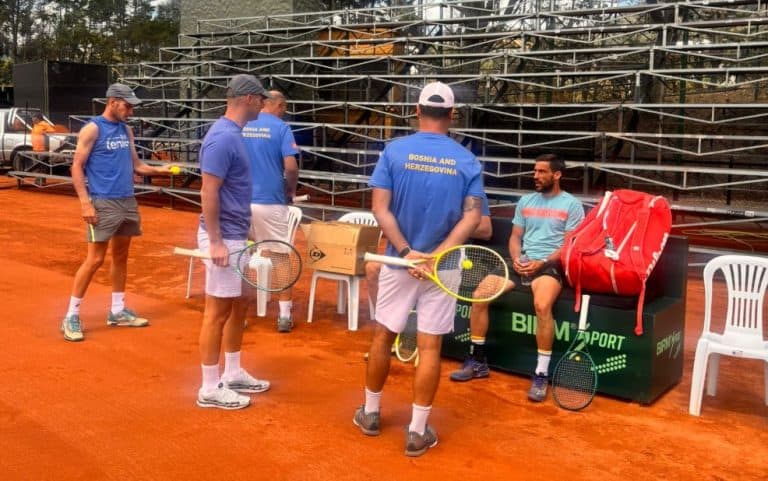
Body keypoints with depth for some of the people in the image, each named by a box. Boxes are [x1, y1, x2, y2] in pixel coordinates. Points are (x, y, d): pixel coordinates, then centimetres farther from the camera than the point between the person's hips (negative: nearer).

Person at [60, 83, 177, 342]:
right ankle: (71, 316, 3)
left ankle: (118, 311, 23)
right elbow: (77, 168, -9)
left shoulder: (126, 131, 13)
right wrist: (85, 202, -18)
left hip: (128, 201, 7)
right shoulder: (92, 129, -7)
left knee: (121, 256, 12)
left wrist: (159, 169, -1)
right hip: (103, 203, -7)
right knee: (95, 260, -7)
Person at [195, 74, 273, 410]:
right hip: (223, 238, -10)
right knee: (218, 311, -1)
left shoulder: (233, 133, 11)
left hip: (236, 235, 10)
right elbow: (209, 192, -22)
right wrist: (215, 241, -24)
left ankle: (233, 374, 29)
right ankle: (210, 388, 10)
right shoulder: (223, 138, -19)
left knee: (239, 306, 17)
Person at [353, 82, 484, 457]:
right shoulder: (467, 160, -2)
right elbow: (472, 216, -11)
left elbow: (381, 208, -11)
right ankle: (417, 432, 13)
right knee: (430, 347, 6)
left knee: (383, 337, 15)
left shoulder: (394, 151, -5)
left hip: (398, 262, 0)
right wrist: (437, 255, -17)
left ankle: (370, 414, 30)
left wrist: (406, 252, -14)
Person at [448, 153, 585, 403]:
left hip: (550, 265, -5)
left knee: (542, 305, -37)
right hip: (522, 263, 6)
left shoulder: (572, 205, 3)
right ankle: (477, 361, 0)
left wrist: (542, 262, -17)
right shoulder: (525, 201, 19)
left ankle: (541, 374, -24)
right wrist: (516, 259, -4)